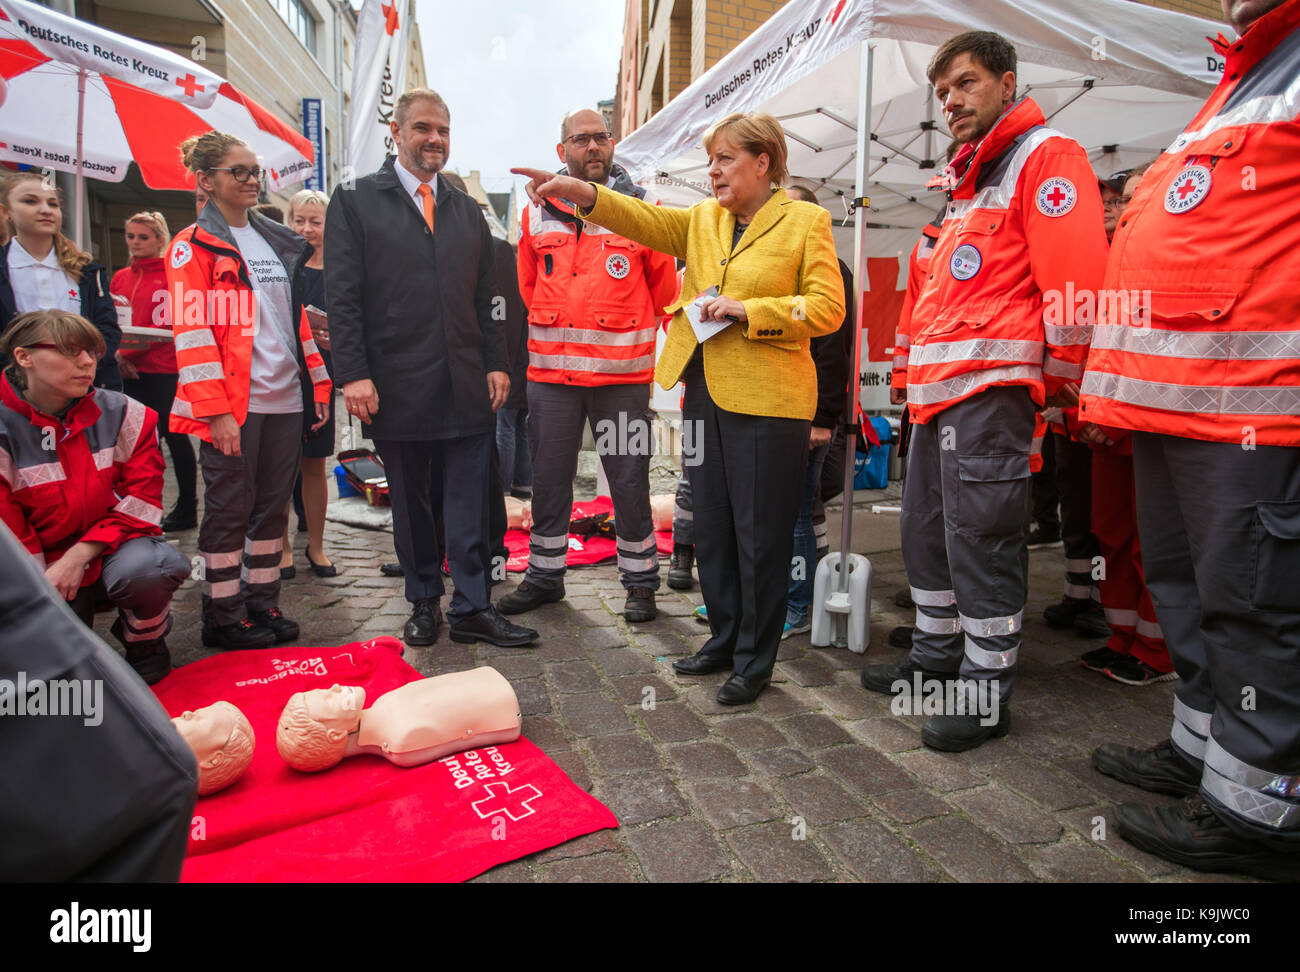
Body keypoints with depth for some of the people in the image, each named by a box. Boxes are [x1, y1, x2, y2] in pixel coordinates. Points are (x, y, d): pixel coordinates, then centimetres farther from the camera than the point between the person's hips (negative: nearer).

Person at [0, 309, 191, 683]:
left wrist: (80, 555, -18)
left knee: (148, 567, -35)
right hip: (45, 566, 0)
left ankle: (145, 643, -2)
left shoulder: (122, 413, -5)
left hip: (112, 546, 1)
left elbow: (142, 498, -7)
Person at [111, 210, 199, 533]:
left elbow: (168, 324, -12)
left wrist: (129, 352, -14)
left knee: (174, 435, 0)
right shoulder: (120, 277, 15)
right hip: (130, 372, 6)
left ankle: (187, 509, 9)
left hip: (164, 369, -6)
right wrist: (117, 355, -3)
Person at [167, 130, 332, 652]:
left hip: (284, 400, 6)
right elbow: (191, 332, -10)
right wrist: (215, 409, -17)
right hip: (232, 406, -6)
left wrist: (317, 383, 11)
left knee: (272, 506, 11)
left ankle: (263, 604, 23)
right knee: (229, 510, 2)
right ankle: (223, 617, 15)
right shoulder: (193, 245, -2)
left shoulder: (277, 242, 18)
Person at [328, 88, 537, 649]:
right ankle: (424, 604, 24)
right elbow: (342, 296, -3)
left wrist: (495, 364, 6)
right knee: (410, 505, 9)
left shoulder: (467, 211, 16)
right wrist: (354, 374, -12)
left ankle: (471, 608, 12)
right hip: (397, 387, -3)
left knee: (468, 503, 3)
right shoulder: (355, 202, 4)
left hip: (466, 386, 3)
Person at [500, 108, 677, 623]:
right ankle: (544, 575, 28)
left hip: (623, 373, -2)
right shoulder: (538, 213, 8)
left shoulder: (640, 210, 1)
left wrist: (633, 336, 10)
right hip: (550, 372, 3)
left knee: (629, 481, 4)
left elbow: (664, 290, 8)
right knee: (548, 480, 11)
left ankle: (640, 582, 19)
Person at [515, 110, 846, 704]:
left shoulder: (805, 221, -1)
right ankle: (724, 640, 30)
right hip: (704, 390, 6)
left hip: (767, 399, -6)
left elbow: (828, 308, -8)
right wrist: (581, 192, -14)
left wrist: (747, 309, -15)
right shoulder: (702, 220, 15)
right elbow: (644, 219, 1)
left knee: (760, 533, 1)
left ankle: (754, 662, 16)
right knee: (711, 527, 13)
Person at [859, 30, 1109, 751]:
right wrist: (919, 375, 19)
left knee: (980, 538, -7)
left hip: (990, 383, -9)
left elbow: (1074, 278, -11)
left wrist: (1061, 383, -7)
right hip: (937, 388, 9)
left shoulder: (1044, 157, -2)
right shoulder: (966, 181, 25)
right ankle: (935, 658, 28)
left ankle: (986, 695, 6)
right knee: (926, 529, 13)